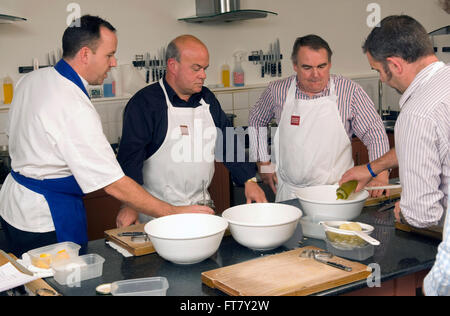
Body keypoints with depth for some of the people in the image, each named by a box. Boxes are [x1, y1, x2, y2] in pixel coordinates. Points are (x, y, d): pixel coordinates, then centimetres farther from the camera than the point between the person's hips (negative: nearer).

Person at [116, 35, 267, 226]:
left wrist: (249, 180, 3)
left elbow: (228, 142, 13)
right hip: (158, 210, -6)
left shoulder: (207, 99, 10)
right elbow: (130, 156, -16)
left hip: (201, 205, 6)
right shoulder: (145, 103, -11)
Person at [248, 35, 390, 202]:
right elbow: (256, 121, 17)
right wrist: (264, 163, 13)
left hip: (336, 190, -1)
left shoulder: (350, 91, -4)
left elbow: (374, 132, -3)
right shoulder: (278, 91, 1)